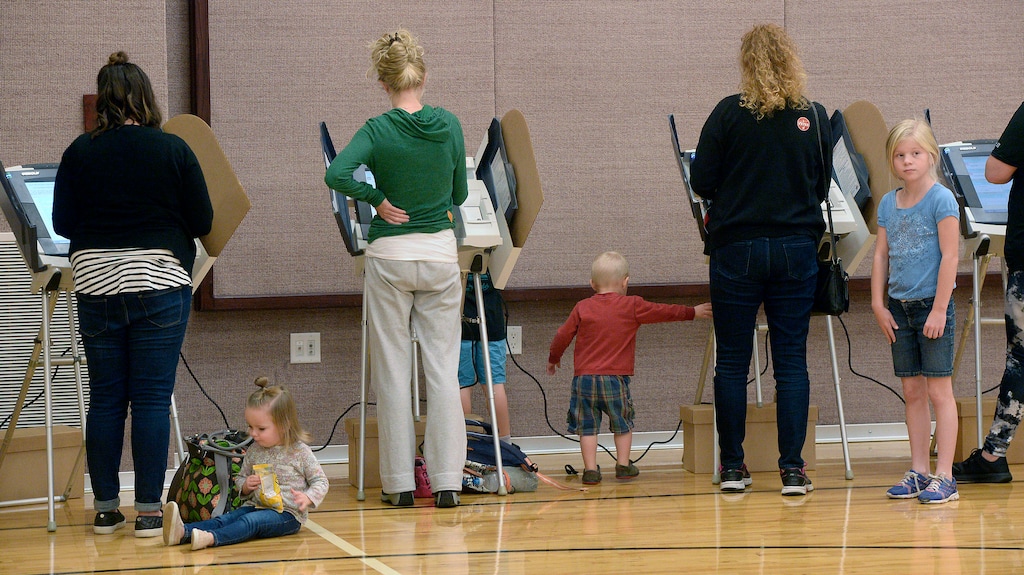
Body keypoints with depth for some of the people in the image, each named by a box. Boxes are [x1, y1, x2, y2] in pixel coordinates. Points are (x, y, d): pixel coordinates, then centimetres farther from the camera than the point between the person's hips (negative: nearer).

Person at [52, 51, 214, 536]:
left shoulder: (80, 153, -2)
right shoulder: (174, 150, -6)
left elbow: (62, 224, 4)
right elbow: (202, 222, -2)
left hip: (95, 283, 2)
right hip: (160, 283, -2)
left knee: (105, 399, 9)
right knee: (152, 399, 1)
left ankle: (105, 509, 13)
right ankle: (148, 511, 1)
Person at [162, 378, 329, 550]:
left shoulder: (300, 452, -5)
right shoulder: (254, 451, 10)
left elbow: (321, 481, -1)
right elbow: (240, 479, 23)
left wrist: (307, 498, -20)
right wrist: (245, 485, -1)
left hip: (288, 514, -5)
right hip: (256, 506, 5)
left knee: (250, 521, -33)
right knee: (224, 519, -21)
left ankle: (211, 538, -57)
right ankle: (183, 532, -45)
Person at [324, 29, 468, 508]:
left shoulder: (378, 131, -10)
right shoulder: (449, 126, -2)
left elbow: (337, 173, -24)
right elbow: (459, 194, 8)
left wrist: (379, 200, -11)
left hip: (390, 256, -2)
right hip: (440, 253, 2)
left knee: (393, 371, 6)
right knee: (443, 367, 4)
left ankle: (399, 482, 9)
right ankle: (447, 481, 1)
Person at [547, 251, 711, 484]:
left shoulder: (582, 308, 5)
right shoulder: (632, 307, 1)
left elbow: (563, 336, 9)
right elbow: (665, 312, 10)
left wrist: (553, 359, 26)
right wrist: (693, 312, 25)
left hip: (584, 378, 1)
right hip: (615, 378, -1)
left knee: (588, 426, 5)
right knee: (623, 424, 16)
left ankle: (590, 469, -1)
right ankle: (623, 465, 17)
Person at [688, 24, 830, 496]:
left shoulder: (729, 113, -7)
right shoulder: (815, 117, 0)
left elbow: (701, 182, -4)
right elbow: (822, 186, 10)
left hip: (736, 249, -2)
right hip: (797, 248, 2)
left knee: (732, 362, 7)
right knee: (791, 361, 5)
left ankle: (732, 467, 10)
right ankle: (792, 469, 2)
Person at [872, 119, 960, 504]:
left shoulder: (941, 199, -9)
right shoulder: (888, 204, 9)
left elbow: (950, 257, -12)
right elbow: (881, 256, 11)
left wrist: (939, 309, -15)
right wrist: (878, 304, 4)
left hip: (932, 304, -6)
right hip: (900, 306, 6)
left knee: (939, 390, -4)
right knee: (912, 391, 9)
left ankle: (944, 477, -4)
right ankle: (918, 471, 15)